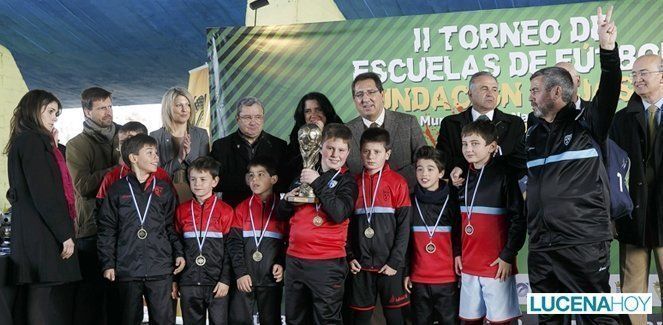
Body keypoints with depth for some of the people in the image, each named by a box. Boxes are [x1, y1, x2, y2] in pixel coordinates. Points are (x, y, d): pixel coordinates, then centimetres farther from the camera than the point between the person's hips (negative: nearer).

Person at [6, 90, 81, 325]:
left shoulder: (24, 141, 22)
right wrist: (65, 234, -15)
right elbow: (43, 193, -15)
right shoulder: (32, 141, -8)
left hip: (35, 237, 10)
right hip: (44, 237, -10)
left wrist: (53, 148, 16)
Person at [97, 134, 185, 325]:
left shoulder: (164, 190, 9)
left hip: (160, 270, 1)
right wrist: (108, 264, -1)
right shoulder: (117, 190, 4)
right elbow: (107, 231, 4)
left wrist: (178, 253, 2)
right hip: (127, 271, 0)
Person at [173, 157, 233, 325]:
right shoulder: (182, 210, 8)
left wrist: (225, 279, -9)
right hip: (188, 283, 3)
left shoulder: (225, 211, -2)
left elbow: (230, 249, -3)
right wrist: (174, 280, 9)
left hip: (217, 283, -3)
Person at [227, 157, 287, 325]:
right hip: (244, 278, 1)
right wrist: (240, 272, -9)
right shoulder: (242, 208, 7)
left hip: (271, 279, -1)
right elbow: (234, 242, 0)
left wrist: (282, 264, -11)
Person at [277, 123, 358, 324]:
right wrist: (288, 200, -5)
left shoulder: (346, 181, -2)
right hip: (294, 258, 5)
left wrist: (318, 183, -18)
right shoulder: (304, 174, 12)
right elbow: (281, 214, 16)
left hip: (327, 263, -5)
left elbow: (339, 214, -20)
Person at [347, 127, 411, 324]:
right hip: (361, 264, 3)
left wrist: (395, 262, -11)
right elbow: (347, 223, 7)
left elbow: (404, 225, -6)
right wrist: (350, 256, -2)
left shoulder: (397, 182, -3)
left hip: (389, 265, -2)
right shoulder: (355, 183, 6)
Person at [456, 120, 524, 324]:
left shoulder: (504, 175, -8)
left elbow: (518, 220, -10)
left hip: (497, 265, -5)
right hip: (468, 265, 6)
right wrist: (457, 252, 10)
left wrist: (508, 256, -12)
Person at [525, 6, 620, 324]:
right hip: (541, 248, 6)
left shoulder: (586, 124, -3)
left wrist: (608, 49, -32)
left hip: (585, 244, -5)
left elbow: (609, 93, -19)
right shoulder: (532, 135, 14)